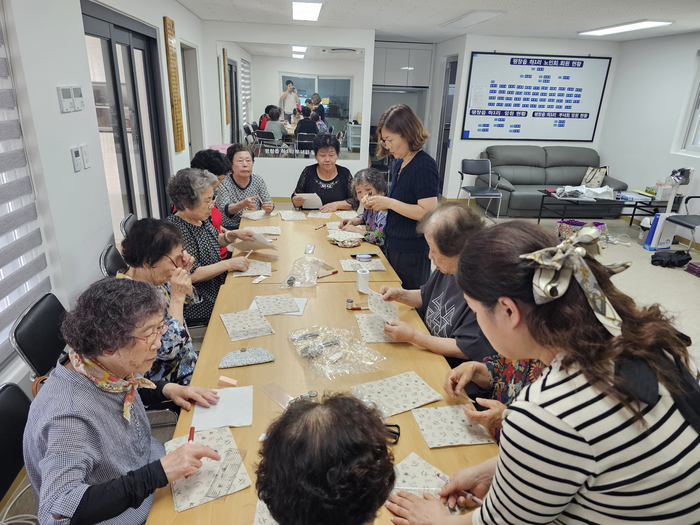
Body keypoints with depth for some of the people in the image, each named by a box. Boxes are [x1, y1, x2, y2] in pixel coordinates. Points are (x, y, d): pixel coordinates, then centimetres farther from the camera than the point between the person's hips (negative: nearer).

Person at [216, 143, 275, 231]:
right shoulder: (223, 183, -5)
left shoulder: (258, 180, 6)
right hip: (230, 229, -3)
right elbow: (224, 209, -18)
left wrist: (269, 207, -25)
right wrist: (243, 204, -38)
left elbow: (268, 202, 1)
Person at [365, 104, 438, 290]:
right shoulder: (400, 163, 9)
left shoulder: (424, 165, -17)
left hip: (412, 252, -8)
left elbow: (428, 212, -24)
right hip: (393, 246, 8)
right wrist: (379, 203, 2)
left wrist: (389, 203, -20)